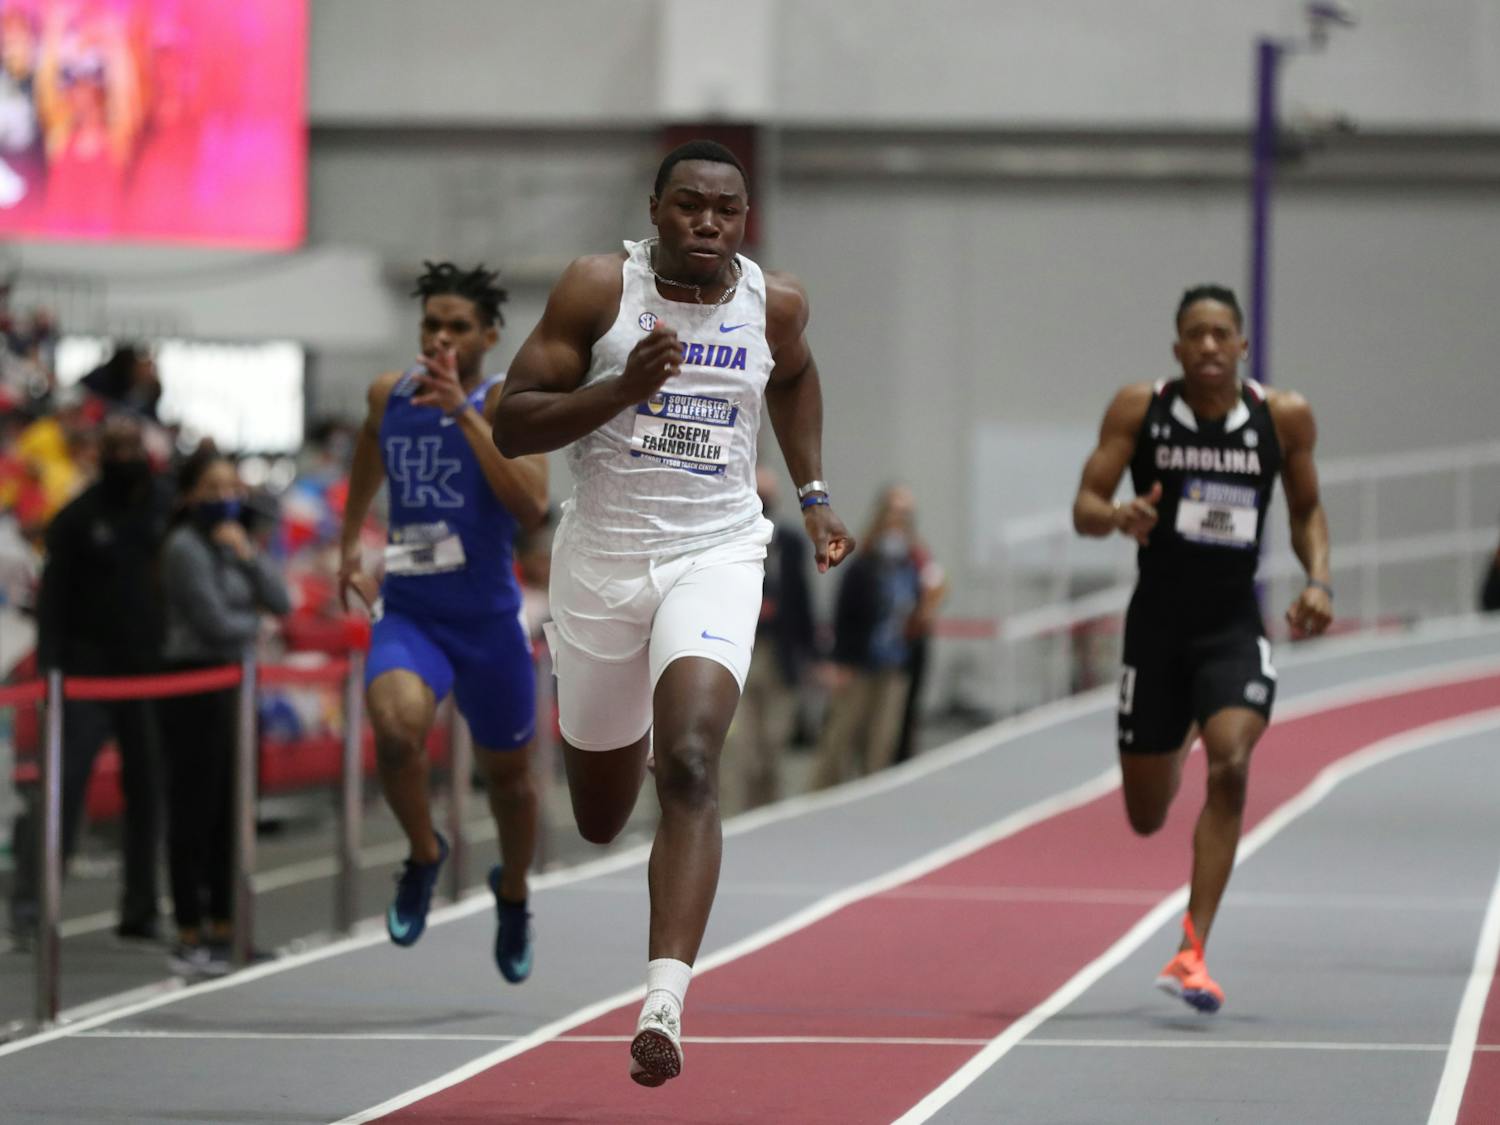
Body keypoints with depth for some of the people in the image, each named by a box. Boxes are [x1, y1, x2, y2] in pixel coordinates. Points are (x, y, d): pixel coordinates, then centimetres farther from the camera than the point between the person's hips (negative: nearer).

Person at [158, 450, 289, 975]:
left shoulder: (233, 541, 13)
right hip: (195, 685, -8)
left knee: (231, 811, 9)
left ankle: (222, 927, 16)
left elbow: (281, 603, 4)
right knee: (195, 809, -5)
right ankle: (189, 937, -1)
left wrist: (248, 555, -8)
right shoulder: (186, 547, -10)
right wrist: (256, 623, 4)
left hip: (234, 685, 8)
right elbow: (214, 623, -15)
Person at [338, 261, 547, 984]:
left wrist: (466, 415, -29)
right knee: (396, 726, -30)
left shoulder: (506, 401, -11)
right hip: (406, 612, 1)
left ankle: (513, 897, 46)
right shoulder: (388, 395, 1)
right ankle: (424, 854, -1)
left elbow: (532, 507, -26)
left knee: (506, 771, 16)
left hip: (487, 618, -1)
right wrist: (349, 547, 22)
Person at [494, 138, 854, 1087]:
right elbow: (512, 425, -9)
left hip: (715, 557, 0)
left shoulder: (775, 303, 1)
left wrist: (814, 494, 18)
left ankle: (666, 1000, -32)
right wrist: (624, 388, -22)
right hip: (603, 555, 0)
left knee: (690, 767, -24)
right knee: (600, 819, 14)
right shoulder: (599, 288, -7)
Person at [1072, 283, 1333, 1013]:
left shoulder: (1284, 418, -1)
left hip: (1235, 628, 0)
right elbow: (1084, 507, -5)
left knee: (1230, 769, -25)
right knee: (1146, 818, 9)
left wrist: (1318, 582, -4)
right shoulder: (1138, 410, -5)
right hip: (1157, 623, 0)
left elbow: (1307, 508, 13)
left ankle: (1192, 952, -21)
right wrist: (1118, 517, -28)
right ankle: (1172, 753, 51)